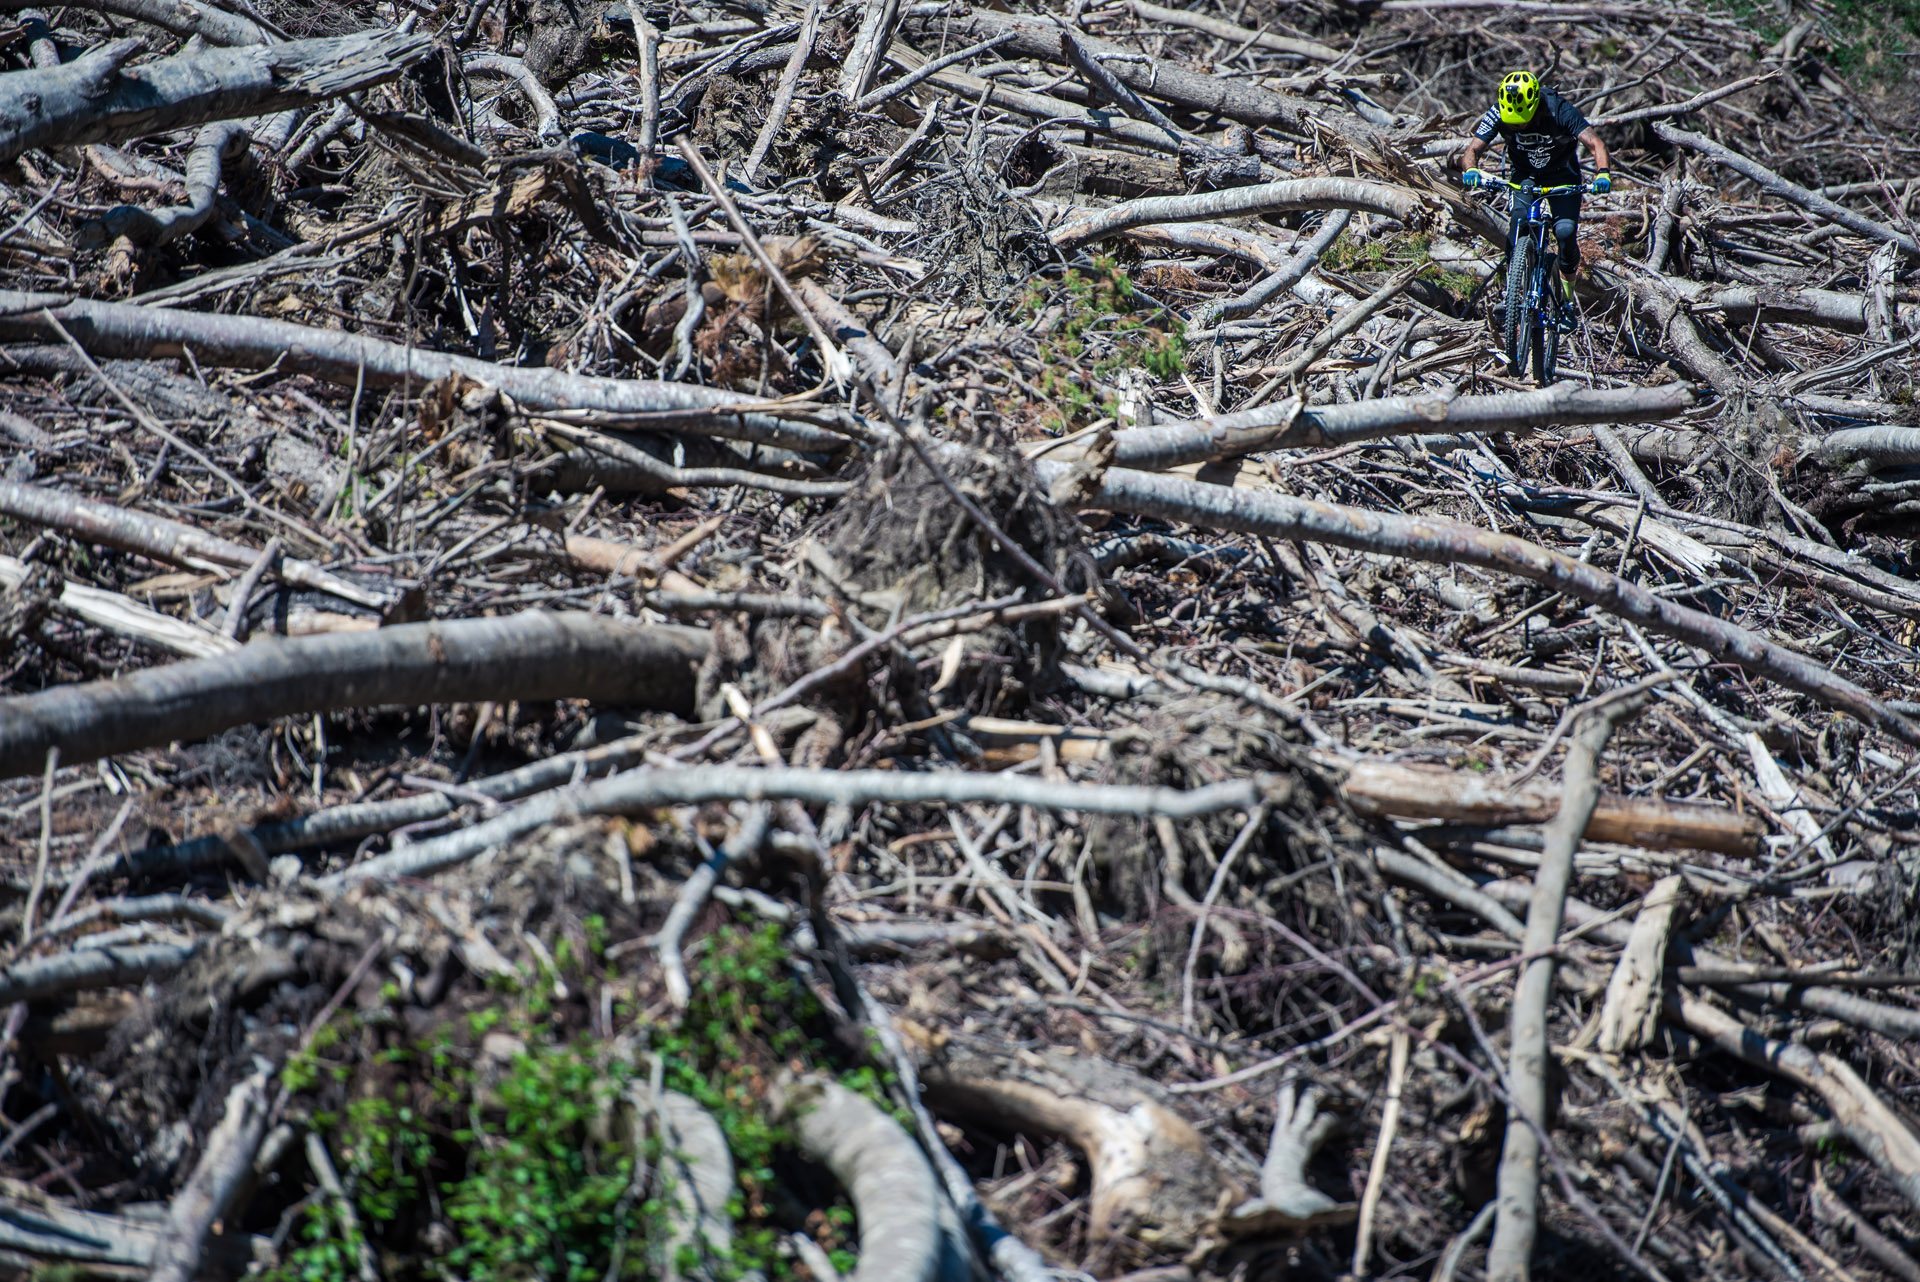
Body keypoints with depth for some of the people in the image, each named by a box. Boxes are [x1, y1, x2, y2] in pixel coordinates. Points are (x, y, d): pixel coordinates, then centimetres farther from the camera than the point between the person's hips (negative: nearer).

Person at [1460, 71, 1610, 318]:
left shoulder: (1559, 111, -32)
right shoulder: (1497, 114, -26)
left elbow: (1595, 143, -36)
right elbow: (1473, 150, -26)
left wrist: (1602, 174, -56)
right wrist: (1471, 169, -50)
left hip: (1562, 174, -1)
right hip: (1524, 174, 1)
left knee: (1566, 232, -19)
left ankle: (1567, 296, 3)